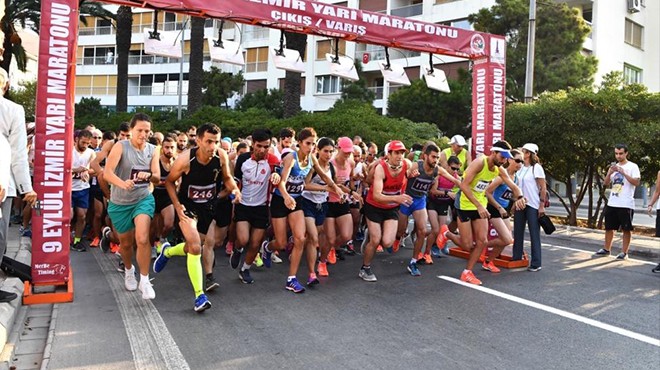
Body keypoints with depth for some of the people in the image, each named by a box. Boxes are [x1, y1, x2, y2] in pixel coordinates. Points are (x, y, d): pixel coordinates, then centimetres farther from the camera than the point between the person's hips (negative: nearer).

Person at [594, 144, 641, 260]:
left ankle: (624, 252, 7)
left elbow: (636, 182, -14)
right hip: (612, 203, 6)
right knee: (609, 227, 12)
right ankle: (606, 249, 23)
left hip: (626, 204, -6)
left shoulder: (632, 166, -3)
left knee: (626, 229, 1)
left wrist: (623, 173, -21)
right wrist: (610, 173, -8)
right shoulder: (613, 167, 14)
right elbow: (605, 183, 9)